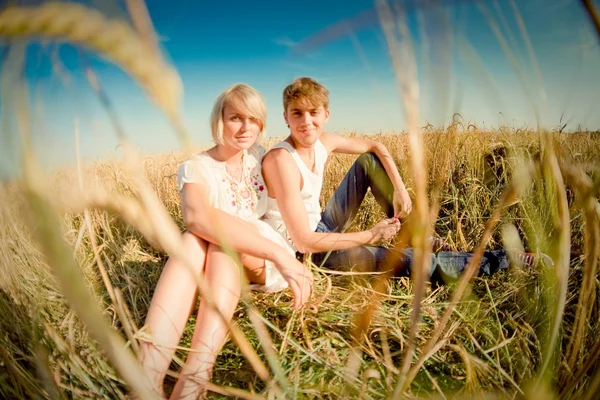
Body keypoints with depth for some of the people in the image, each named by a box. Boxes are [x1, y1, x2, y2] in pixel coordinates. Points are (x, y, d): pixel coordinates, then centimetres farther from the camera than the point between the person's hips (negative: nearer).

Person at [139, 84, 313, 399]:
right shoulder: (195, 168, -11)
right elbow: (196, 215, -35)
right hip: (211, 270, -1)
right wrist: (278, 252, -44)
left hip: (266, 265, 2)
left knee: (225, 239, -32)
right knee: (194, 239, -35)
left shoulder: (260, 156, 4)